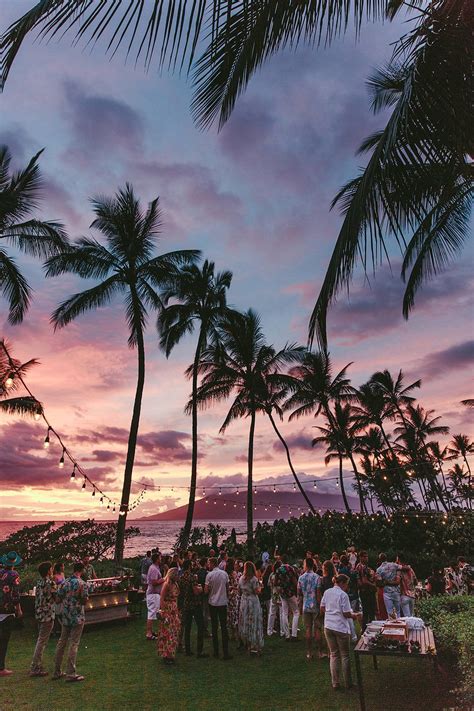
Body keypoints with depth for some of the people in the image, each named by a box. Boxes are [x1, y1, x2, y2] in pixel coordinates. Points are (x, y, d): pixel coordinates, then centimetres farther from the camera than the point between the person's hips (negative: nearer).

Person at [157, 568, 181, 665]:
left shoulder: (175, 584, 7)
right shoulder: (167, 584, -16)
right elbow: (161, 600, -17)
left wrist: (178, 612, 10)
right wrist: (164, 614, -18)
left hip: (175, 611, 8)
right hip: (168, 611, -8)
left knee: (175, 633, 12)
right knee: (168, 633, 0)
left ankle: (171, 655, 25)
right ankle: (166, 656, 12)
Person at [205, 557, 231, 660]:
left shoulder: (209, 575, -11)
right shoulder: (224, 574, -1)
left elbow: (206, 590, -11)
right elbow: (227, 588, 7)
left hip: (213, 603, -2)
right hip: (223, 602, 2)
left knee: (214, 627, 8)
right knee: (224, 627, 5)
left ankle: (216, 652, 13)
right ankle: (226, 652, 4)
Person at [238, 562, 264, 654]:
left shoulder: (241, 579, 3)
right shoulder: (254, 579, -14)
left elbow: (240, 591, 7)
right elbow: (256, 592, -14)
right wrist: (259, 588, 4)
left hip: (243, 601, 6)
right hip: (253, 601, -5)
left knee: (245, 623, 15)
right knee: (253, 623, 2)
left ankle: (247, 643, 25)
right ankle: (254, 646, 7)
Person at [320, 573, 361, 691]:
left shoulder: (327, 592, 4)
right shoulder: (343, 595, -15)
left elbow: (322, 609, 10)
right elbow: (346, 614, -14)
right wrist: (355, 615, 4)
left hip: (328, 626, 5)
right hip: (341, 627, -5)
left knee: (333, 654, 15)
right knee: (345, 655, 12)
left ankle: (335, 683, 18)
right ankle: (348, 683, 22)